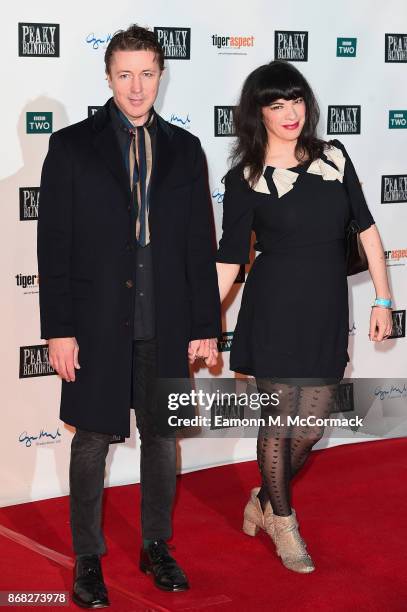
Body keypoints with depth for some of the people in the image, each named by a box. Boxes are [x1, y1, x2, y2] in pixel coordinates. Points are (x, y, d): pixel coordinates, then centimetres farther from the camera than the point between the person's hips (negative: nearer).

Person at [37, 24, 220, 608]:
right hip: (98, 324, -2)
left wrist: (205, 326, 3)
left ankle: (156, 547, 28)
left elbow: (201, 246, 7)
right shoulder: (72, 146, -1)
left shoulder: (184, 149, 6)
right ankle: (87, 558, 19)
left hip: (165, 324, 3)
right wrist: (59, 328, -9)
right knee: (92, 439, 6)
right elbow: (54, 245, -3)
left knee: (161, 435, 12)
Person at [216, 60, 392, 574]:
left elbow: (366, 228, 9)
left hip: (327, 314, 4)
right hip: (275, 314, -4)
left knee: (312, 425, 8)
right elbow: (228, 261, -4)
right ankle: (282, 521, 27)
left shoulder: (334, 158, 4)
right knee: (281, 420, 5)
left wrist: (383, 300, 6)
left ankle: (264, 501, 34)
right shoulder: (245, 179, -5)